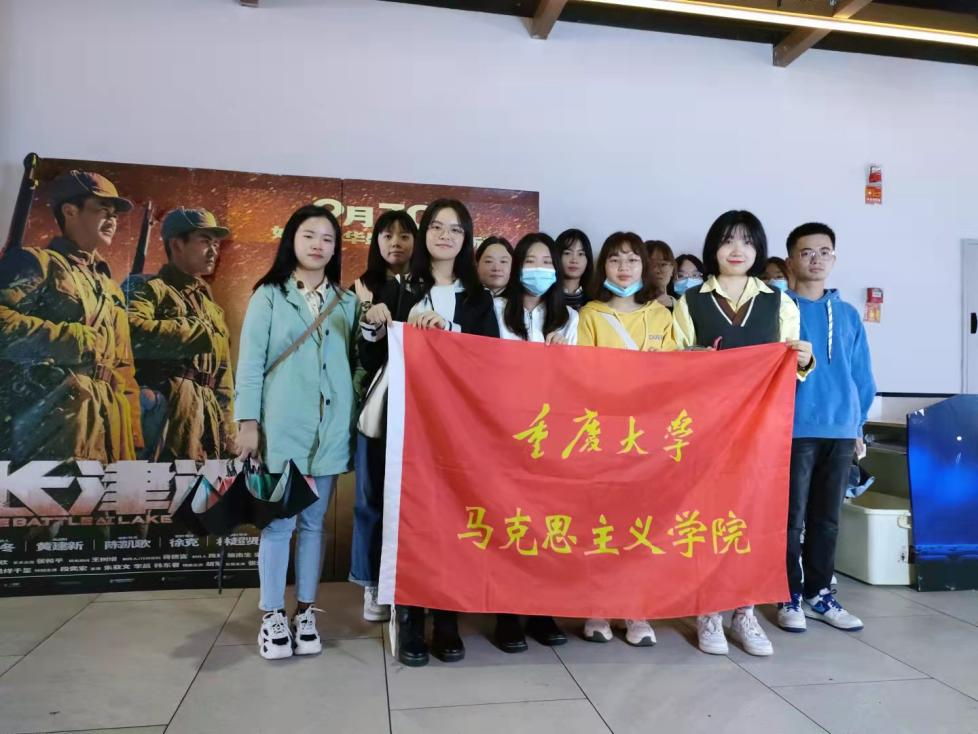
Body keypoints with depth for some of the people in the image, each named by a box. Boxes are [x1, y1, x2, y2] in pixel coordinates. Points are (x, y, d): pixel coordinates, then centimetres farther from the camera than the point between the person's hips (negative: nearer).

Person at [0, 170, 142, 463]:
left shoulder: (111, 289, 25)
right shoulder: (36, 262, 5)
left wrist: (133, 439, 14)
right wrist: (78, 339, -10)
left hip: (108, 429, 7)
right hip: (49, 424, -6)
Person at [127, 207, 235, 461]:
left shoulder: (213, 308, 25)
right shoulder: (151, 289, 1)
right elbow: (132, 332, -23)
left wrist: (229, 440, 15)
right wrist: (197, 329, -11)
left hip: (209, 424, 8)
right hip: (168, 410, -7)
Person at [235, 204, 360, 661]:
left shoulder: (347, 302, 13)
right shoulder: (269, 295, 3)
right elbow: (250, 362, -2)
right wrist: (248, 422, -8)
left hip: (330, 428, 3)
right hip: (281, 426, -3)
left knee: (314, 522, 9)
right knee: (278, 523, 1)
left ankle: (305, 613, 19)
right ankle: (272, 617, 13)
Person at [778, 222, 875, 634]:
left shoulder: (848, 315, 12)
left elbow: (862, 375, 14)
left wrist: (858, 424, 10)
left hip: (841, 431, 4)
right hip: (794, 429, -4)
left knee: (827, 519, 12)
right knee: (792, 519, 2)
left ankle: (818, 594, 25)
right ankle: (791, 596, 14)